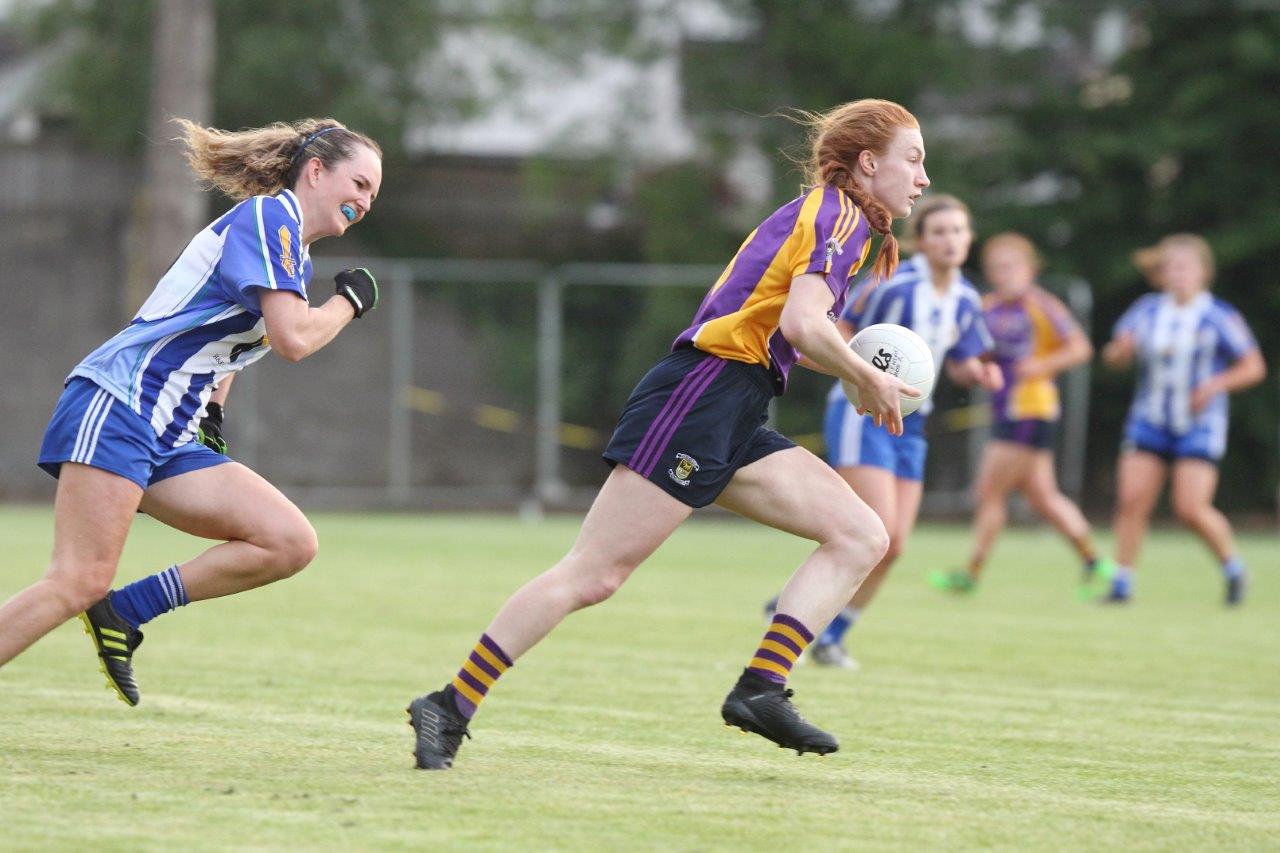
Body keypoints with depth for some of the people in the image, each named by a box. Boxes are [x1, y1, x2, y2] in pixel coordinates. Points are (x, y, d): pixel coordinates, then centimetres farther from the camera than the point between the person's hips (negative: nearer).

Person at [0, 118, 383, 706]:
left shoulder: (296, 254, 22)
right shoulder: (266, 215, -7)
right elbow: (293, 338, -18)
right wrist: (349, 301, 0)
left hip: (171, 438, 9)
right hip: (116, 409, -9)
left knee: (291, 543, -5)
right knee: (79, 581, -21)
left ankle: (122, 613, -2)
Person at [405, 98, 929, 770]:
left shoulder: (816, 214, 22)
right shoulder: (839, 218, -7)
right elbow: (802, 324, -23)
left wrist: (856, 369, 13)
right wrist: (868, 380, -8)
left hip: (731, 424, 10)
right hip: (700, 394, -10)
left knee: (861, 536, 0)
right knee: (595, 573, -12)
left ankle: (761, 688, -9)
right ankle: (450, 707, -9)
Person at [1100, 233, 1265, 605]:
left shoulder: (1219, 317, -6)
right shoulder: (1146, 310, 5)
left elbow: (1254, 367, -3)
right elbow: (1115, 356, 9)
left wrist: (1216, 385, -18)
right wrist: (1121, 348, -15)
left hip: (1199, 426, -4)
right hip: (1150, 421, 4)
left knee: (1191, 508, -13)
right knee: (1131, 500, -9)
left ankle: (1233, 568, 11)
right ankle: (1122, 582, -2)